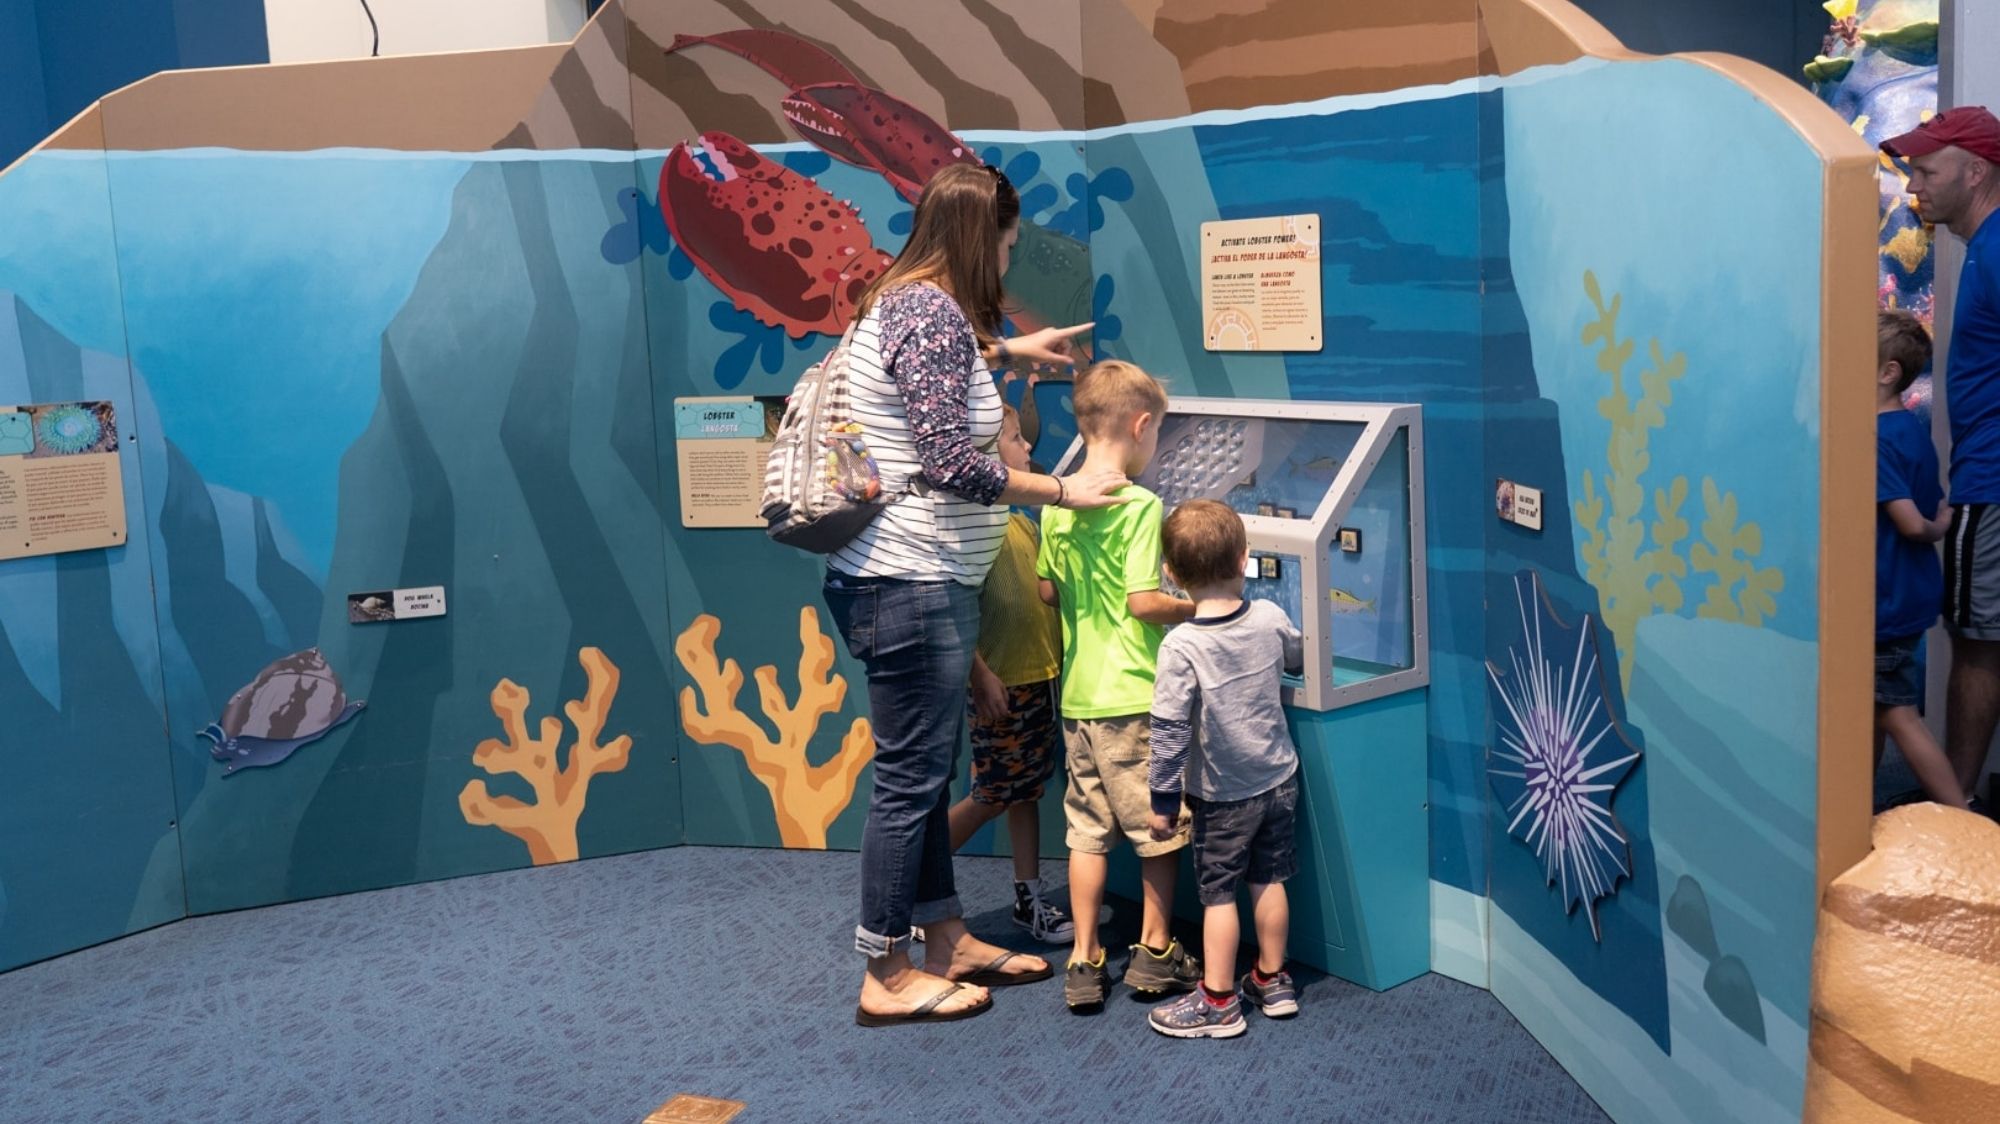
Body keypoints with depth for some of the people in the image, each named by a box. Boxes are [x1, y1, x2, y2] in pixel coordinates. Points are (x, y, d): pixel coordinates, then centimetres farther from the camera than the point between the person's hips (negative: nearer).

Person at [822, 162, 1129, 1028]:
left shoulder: (903, 301, 14)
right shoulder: (934, 314, -18)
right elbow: (952, 467, -23)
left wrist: (1009, 349, 43)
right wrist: (1065, 491, -13)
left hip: (909, 578, 11)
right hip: (912, 587, -11)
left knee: (927, 769, 17)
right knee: (910, 777, 0)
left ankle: (947, 941, 30)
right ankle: (887, 978, 13)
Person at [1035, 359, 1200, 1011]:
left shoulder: (1057, 505, 5)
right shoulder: (1140, 506, -14)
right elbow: (1144, 603, -18)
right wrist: (1198, 608, -2)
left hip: (1077, 694, 6)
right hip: (1134, 695, -6)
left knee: (1087, 830, 12)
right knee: (1158, 828, 10)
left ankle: (1084, 963, 15)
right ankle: (1155, 953, 22)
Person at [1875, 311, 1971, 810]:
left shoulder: (1877, 439, -20)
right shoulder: (1914, 429, 9)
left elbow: (1911, 523, -23)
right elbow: (1938, 511, 14)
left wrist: (1933, 530, -5)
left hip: (1888, 598, -10)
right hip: (1906, 591, 10)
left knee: (1897, 714, -4)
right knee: (1875, 705, 18)